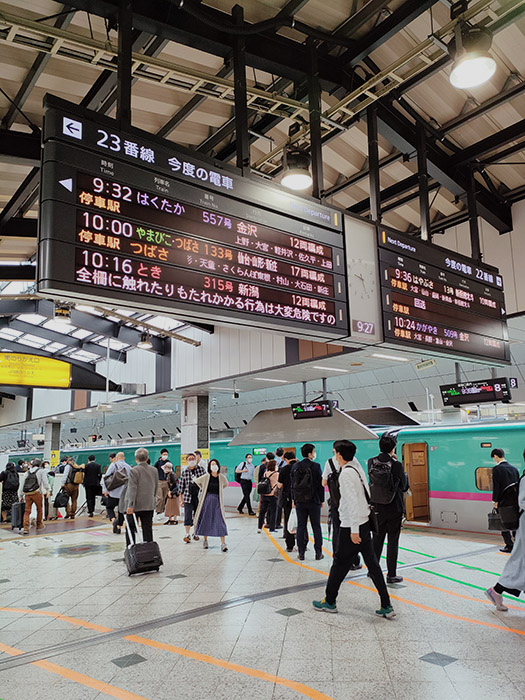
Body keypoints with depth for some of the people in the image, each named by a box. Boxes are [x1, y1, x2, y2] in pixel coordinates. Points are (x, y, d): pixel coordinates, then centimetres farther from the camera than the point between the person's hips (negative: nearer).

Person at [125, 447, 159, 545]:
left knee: (130, 529, 9)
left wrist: (130, 505, -16)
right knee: (148, 529, 8)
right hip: (149, 505, 4)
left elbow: (132, 489, -16)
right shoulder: (154, 470, 4)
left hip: (136, 506, -4)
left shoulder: (134, 471, -12)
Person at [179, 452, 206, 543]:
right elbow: (181, 487, 5)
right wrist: (181, 500, 3)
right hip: (188, 497, -1)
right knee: (188, 516, -9)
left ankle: (195, 533, 24)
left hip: (199, 496, 1)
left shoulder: (201, 469, 1)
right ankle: (187, 534, -8)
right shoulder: (184, 472, 1)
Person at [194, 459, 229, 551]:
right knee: (205, 520, 7)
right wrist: (203, 489, 10)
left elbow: (225, 484, 20)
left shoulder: (221, 477, -3)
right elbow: (195, 481, 10)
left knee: (220, 521, -7)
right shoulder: (206, 476, -6)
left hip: (217, 501, 0)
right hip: (207, 500, 0)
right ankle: (205, 540, 25)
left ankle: (223, 544, -8)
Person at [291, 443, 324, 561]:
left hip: (300, 501, 3)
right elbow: (320, 484, -5)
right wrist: (322, 499, 4)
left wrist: (294, 499, 13)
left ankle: (301, 553, 9)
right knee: (316, 526, 7)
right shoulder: (316, 466, -9)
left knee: (301, 527, 7)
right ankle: (318, 553, 10)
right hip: (314, 501, -3)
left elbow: (293, 484, 5)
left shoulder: (295, 466, 1)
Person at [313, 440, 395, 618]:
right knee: (373, 565, 10)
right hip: (364, 523, 8)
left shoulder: (346, 473, -17)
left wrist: (354, 529, -21)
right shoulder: (358, 469, 9)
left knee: (340, 564, 7)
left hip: (351, 527, -8)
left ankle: (329, 602, 21)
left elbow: (352, 502, -23)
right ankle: (386, 607, 13)